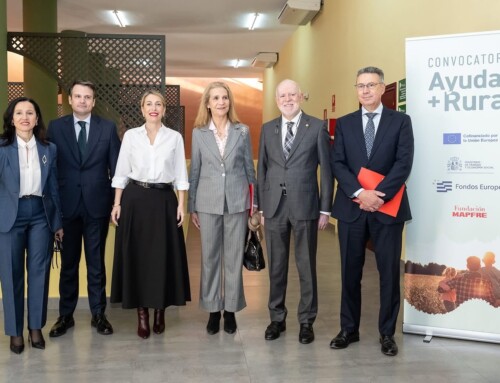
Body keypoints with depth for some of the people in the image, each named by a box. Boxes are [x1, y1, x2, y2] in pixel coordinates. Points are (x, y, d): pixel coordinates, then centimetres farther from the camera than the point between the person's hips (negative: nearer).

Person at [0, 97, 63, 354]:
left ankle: (36, 327, 20)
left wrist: (58, 222, 9)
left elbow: (53, 188, 9)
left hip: (41, 215, 2)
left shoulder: (49, 149, 7)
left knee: (39, 272, 6)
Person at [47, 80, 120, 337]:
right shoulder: (55, 127, 3)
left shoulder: (107, 128, 2)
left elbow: (116, 167, 3)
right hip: (66, 205, 1)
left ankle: (98, 314, 21)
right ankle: (65, 315, 23)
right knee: (68, 263, 10)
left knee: (96, 262, 8)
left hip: (97, 204, 0)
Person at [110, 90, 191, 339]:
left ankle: (160, 311, 18)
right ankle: (142, 315, 12)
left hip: (164, 201, 0)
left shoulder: (175, 137, 5)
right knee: (136, 256, 2)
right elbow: (121, 173, 5)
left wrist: (181, 205, -2)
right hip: (136, 199, 0)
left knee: (163, 256, 3)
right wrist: (117, 204, -1)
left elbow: (180, 175, 4)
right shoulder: (130, 135, 4)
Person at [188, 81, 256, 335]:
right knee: (210, 257, 6)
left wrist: (255, 203, 5)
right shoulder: (199, 133, 3)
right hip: (208, 203, 0)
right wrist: (192, 207, 5)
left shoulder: (242, 131, 3)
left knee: (234, 257, 5)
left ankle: (231, 309, 18)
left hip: (237, 201, 0)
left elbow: (249, 168, 7)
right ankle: (213, 310, 19)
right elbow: (194, 171, 6)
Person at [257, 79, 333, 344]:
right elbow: (262, 169, 10)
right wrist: (261, 207, 7)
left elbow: (326, 169, -1)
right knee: (276, 266, 11)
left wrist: (325, 208, -4)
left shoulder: (317, 127, -1)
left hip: (305, 206, -3)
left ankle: (306, 321, 20)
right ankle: (277, 318, 24)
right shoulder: (267, 129, 9)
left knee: (306, 266, 6)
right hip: (274, 206, 3)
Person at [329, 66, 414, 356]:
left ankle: (387, 333, 20)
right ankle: (349, 329, 23)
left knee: (389, 272, 5)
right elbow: (338, 163, 0)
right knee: (350, 271, 9)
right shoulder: (345, 123, 9)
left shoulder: (401, 121, 2)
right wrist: (359, 193, -16)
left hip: (388, 208, -2)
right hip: (351, 208, 2)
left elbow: (404, 163, -8)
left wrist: (378, 195, -18)